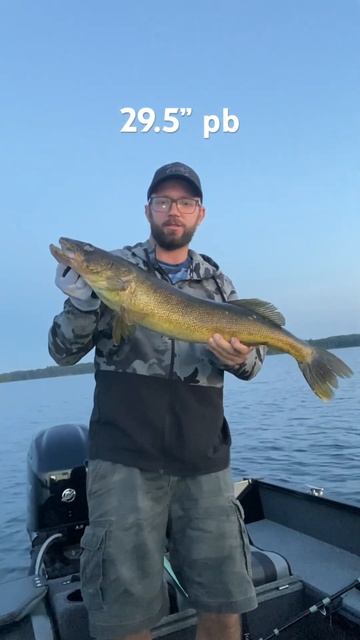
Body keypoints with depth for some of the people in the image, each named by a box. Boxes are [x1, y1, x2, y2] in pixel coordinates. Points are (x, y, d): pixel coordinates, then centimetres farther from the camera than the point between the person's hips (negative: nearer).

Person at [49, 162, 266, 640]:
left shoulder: (217, 282, 12)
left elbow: (252, 357, 11)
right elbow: (64, 353, 3)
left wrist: (242, 358, -13)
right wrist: (82, 304, -16)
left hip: (204, 460, 3)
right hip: (125, 456, -2)